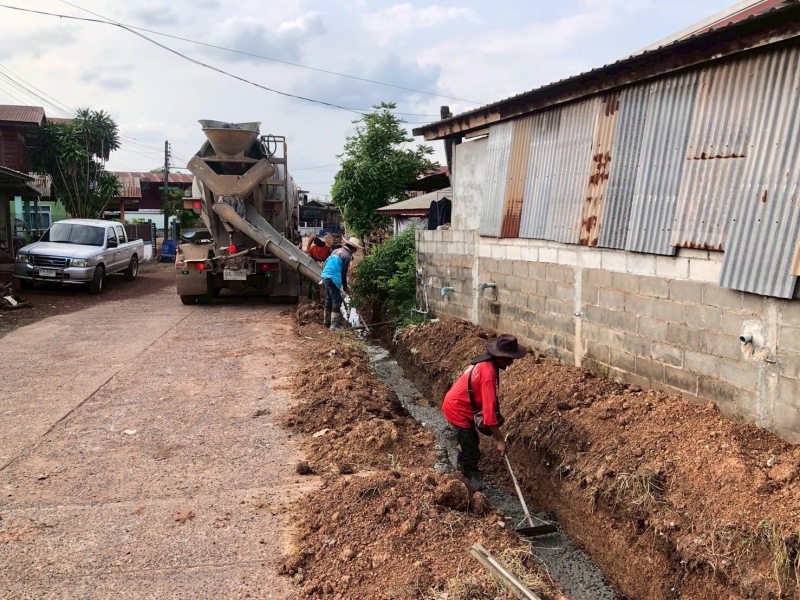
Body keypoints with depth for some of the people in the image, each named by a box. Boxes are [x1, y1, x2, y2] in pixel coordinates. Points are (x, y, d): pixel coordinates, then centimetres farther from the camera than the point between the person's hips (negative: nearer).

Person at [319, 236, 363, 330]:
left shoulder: (337, 250, 15)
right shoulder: (347, 256, -10)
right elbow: (343, 273, -8)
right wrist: (345, 286, 4)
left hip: (325, 276, 9)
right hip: (332, 278, -9)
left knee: (329, 300, 19)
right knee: (337, 301, -4)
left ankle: (327, 322, 28)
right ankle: (335, 325, -4)